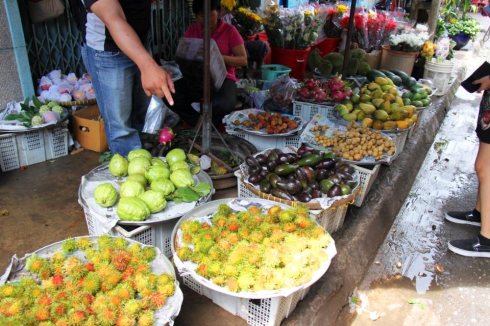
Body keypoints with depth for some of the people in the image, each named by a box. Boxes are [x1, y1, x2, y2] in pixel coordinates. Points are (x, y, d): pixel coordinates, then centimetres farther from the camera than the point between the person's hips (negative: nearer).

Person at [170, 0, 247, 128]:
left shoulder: (229, 30, 0)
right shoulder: (192, 30, 9)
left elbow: (243, 60, -3)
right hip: (195, 78, 3)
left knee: (225, 104, -36)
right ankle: (198, 122, -5)